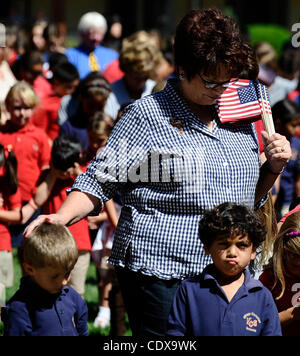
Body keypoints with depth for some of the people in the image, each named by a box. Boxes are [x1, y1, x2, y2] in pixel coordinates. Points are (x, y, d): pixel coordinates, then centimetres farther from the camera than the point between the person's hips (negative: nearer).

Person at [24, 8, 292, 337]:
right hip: (160, 275, -5)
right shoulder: (146, 115, -3)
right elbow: (98, 183, -3)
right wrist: (61, 217, -19)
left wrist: (273, 167, 6)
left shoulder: (240, 118, 13)